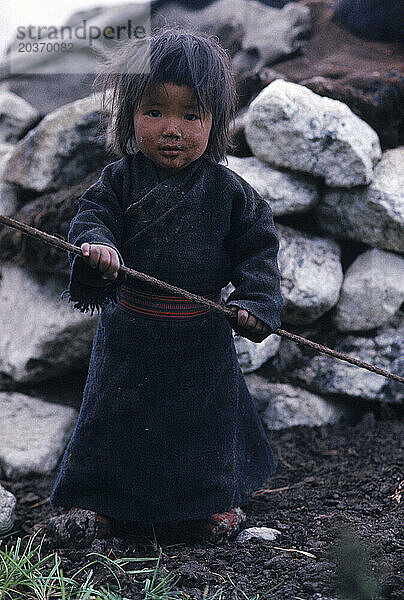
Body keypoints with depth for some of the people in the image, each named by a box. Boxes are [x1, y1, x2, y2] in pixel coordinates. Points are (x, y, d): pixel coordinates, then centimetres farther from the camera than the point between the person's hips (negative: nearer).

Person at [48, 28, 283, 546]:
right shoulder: (120, 180, -5)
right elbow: (91, 216, -9)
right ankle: (93, 497, 29)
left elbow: (257, 248, -2)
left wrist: (257, 301, -14)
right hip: (129, 333, 0)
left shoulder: (228, 191, -5)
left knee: (207, 416, 14)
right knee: (113, 414, 11)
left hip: (202, 336, 0)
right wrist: (95, 246, -32)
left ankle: (213, 499, 36)